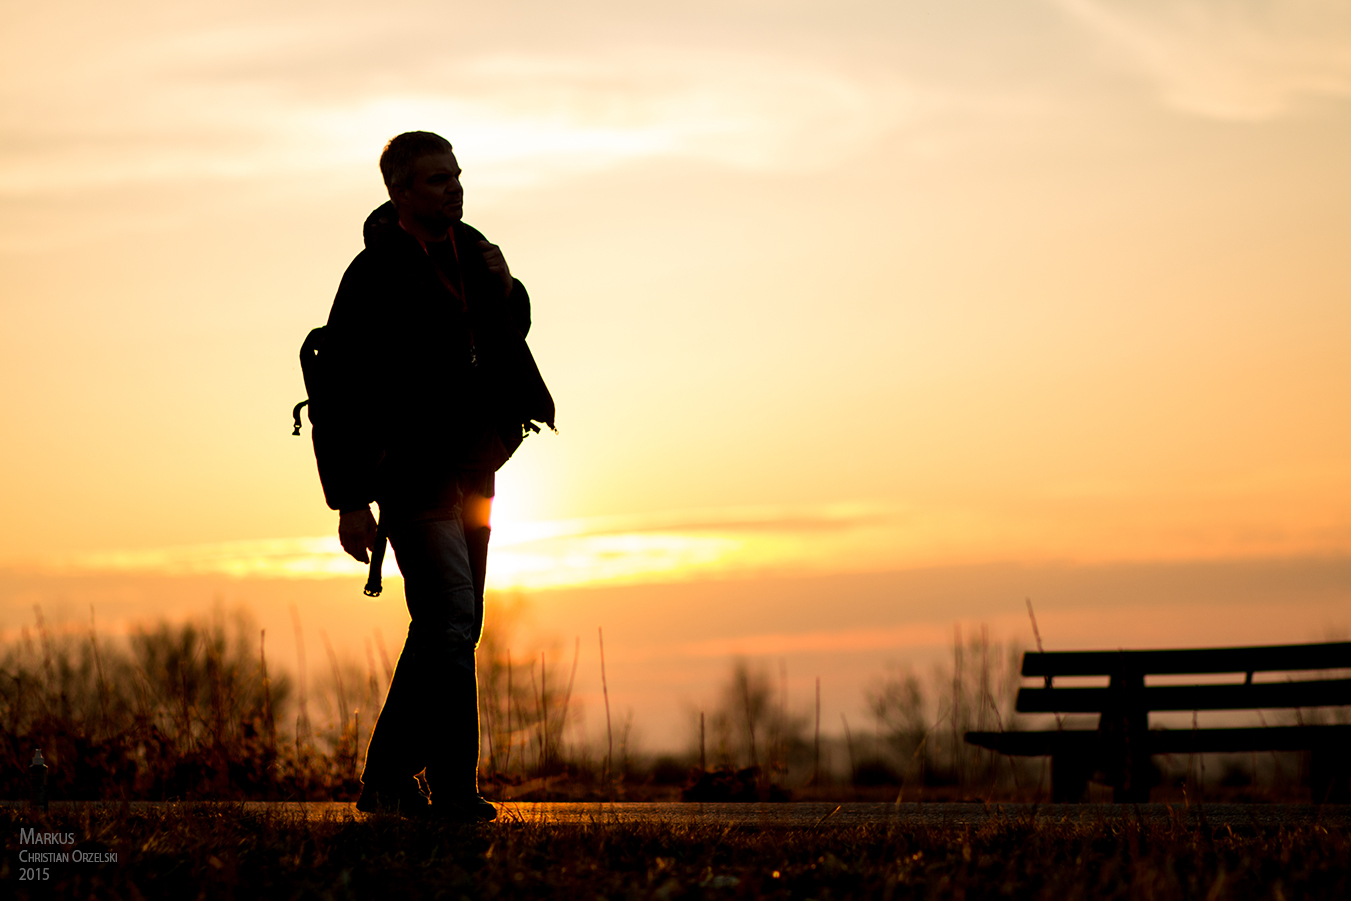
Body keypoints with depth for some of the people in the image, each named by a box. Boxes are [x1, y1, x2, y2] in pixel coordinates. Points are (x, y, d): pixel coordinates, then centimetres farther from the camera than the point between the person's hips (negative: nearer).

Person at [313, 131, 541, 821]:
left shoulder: (470, 250, 9)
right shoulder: (375, 275, -14)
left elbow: (509, 336, 24)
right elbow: (341, 392, -15)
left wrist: (504, 291, 0)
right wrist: (349, 500, -19)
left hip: (469, 470, 8)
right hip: (411, 473, -8)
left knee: (453, 628, 10)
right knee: (449, 621, -15)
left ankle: (386, 778, 19)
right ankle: (453, 788, -11)